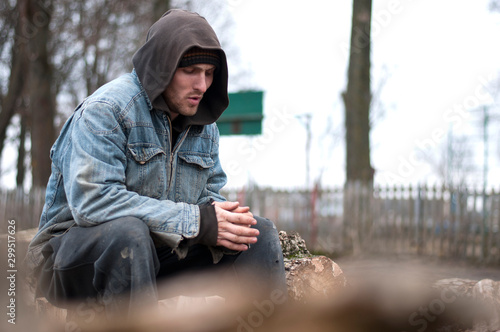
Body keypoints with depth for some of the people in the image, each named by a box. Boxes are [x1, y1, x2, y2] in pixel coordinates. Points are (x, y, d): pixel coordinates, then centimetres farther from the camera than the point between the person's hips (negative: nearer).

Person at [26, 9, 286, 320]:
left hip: (158, 253, 7)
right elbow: (92, 200, -29)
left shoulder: (205, 125, 8)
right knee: (128, 231, -40)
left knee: (261, 232, -6)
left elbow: (210, 195, 11)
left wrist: (223, 220, -18)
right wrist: (196, 221, -29)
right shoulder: (105, 109, -17)